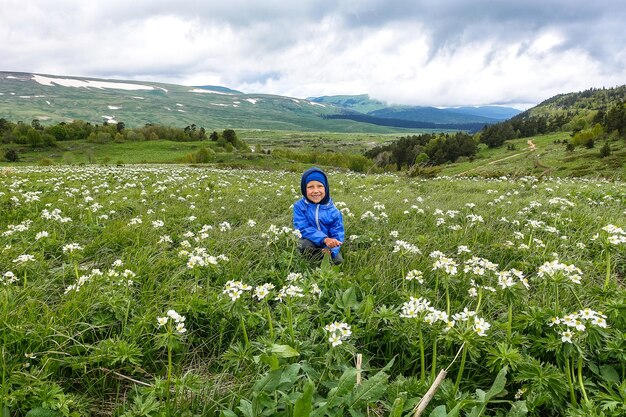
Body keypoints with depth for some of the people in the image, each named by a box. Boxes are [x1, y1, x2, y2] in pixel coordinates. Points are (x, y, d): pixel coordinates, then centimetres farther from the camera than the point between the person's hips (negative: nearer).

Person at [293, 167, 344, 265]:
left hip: (329, 245, 2)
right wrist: (324, 239, -35)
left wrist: (330, 249, -32)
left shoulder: (333, 211, -10)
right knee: (303, 244, -33)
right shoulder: (299, 206, -12)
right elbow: (303, 229, -21)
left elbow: (337, 235, -10)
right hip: (311, 243, -2)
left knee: (338, 261, -20)